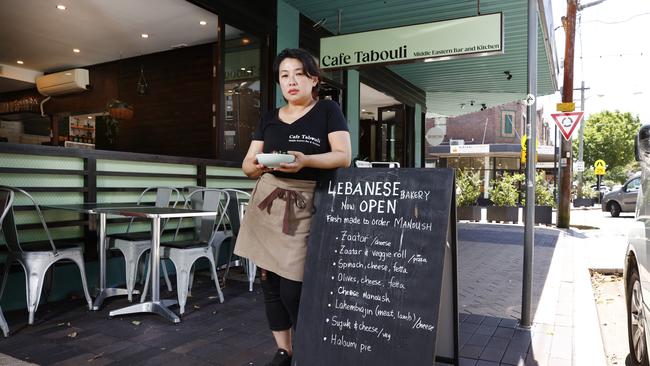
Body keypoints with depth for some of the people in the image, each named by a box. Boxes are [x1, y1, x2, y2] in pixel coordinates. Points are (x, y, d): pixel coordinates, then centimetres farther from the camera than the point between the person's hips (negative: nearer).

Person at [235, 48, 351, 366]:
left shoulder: (327, 110, 3)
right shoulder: (269, 118, 14)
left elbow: (344, 156, -7)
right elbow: (247, 164, 12)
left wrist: (306, 161, -23)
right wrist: (257, 166, -12)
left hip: (303, 207, -4)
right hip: (265, 203, 5)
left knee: (292, 289, -6)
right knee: (269, 281, 7)